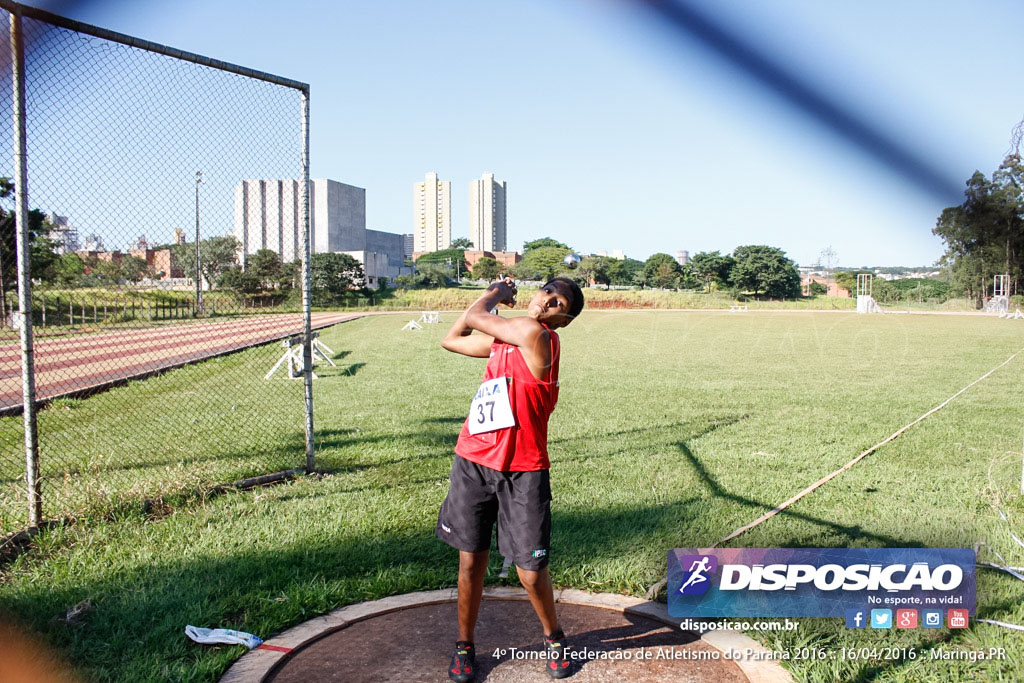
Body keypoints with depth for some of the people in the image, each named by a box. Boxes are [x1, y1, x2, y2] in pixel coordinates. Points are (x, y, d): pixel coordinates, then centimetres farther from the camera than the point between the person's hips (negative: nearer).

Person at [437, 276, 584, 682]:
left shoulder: (534, 334, -14)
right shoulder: (501, 338, 10)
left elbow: (473, 317, -7)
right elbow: (452, 339, 23)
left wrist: (495, 297, 14)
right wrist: (493, 293, 20)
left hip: (522, 473, -6)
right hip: (472, 464, 6)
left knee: (531, 572, 1)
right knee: (470, 560, 13)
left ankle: (553, 638, 30)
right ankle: (464, 645, 32)